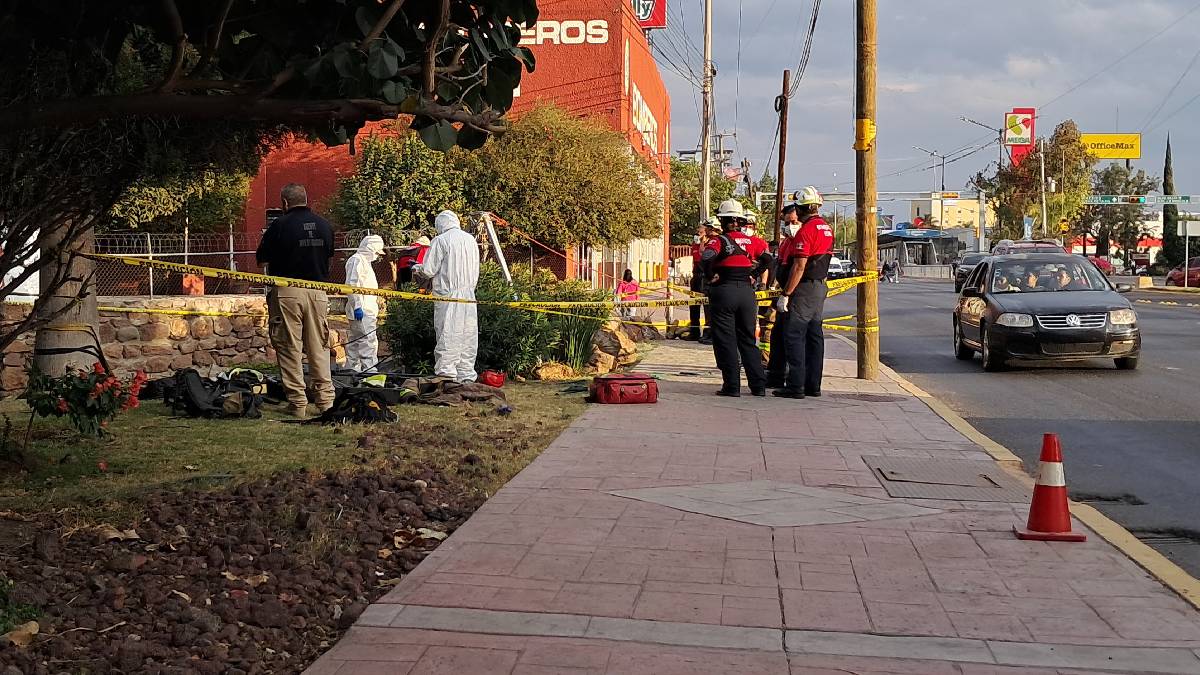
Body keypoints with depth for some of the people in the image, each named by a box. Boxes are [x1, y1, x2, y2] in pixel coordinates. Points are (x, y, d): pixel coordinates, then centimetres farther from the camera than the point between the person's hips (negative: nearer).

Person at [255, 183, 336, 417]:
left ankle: (297, 403, 2)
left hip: (287, 291, -4)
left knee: (290, 349, 3)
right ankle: (326, 400, 10)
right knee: (319, 347, 10)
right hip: (318, 291, 4)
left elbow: (261, 259, 0)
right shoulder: (324, 225, 6)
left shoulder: (280, 225, -7)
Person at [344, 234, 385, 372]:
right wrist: (357, 306, -24)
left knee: (354, 342, 14)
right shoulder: (356, 260, -10)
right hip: (362, 311, -11)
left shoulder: (365, 261, 23)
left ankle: (352, 369, 20)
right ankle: (370, 370, -15)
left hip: (367, 310, 11)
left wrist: (375, 307, 27)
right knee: (368, 341, -13)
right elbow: (352, 284, -19)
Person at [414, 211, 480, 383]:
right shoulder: (471, 240, 11)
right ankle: (467, 376, 13)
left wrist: (417, 269, 14)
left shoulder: (440, 241, -7)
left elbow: (429, 270, -6)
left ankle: (446, 375, -2)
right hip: (469, 295, 5)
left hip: (448, 295, -5)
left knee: (447, 336, -2)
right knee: (468, 335, 9)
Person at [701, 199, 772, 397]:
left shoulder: (719, 240, -8)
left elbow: (706, 257, -24)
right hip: (747, 290, 5)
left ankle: (732, 386, -1)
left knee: (726, 341, 2)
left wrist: (711, 276, -9)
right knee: (748, 340, 13)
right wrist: (754, 275, 11)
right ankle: (758, 385, 12)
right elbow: (767, 257, 9)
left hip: (724, 291, -5)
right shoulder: (751, 240, 7)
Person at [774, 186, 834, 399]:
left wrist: (785, 295, -18)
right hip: (821, 287, 9)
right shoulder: (827, 228, 13)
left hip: (805, 288, -9)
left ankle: (795, 386, -7)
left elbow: (799, 266, -20)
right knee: (814, 335, 12)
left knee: (795, 336, -6)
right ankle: (813, 385, 15)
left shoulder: (805, 230, -16)